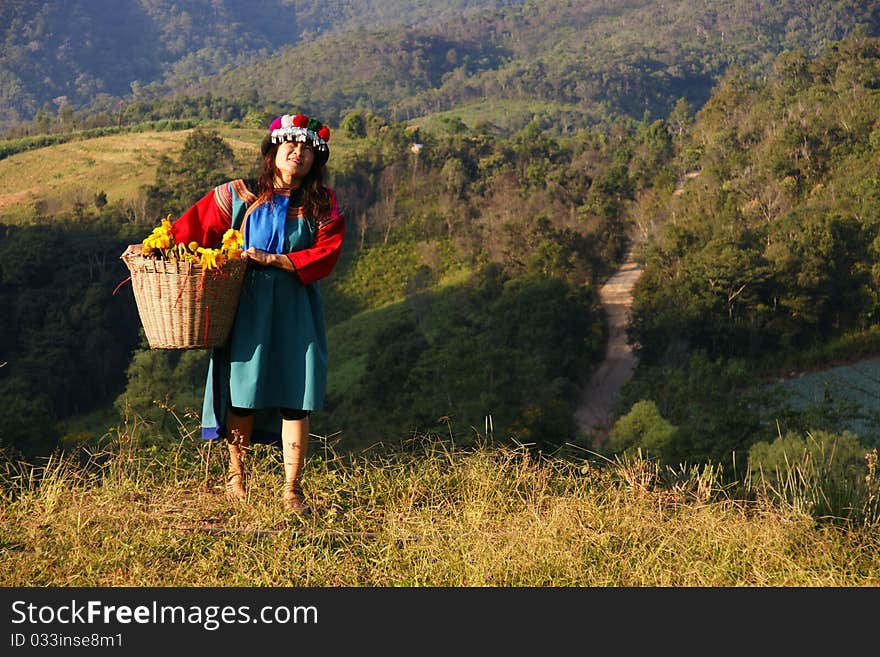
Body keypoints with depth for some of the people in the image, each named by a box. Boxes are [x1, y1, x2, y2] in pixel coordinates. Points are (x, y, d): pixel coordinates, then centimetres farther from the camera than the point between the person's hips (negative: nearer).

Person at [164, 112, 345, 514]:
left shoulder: (322, 205, 5)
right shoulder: (239, 196, 5)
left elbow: (326, 255, -7)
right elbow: (193, 227, 6)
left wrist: (272, 259, -15)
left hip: (295, 310, 0)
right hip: (247, 306, 0)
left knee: (295, 397, -2)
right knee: (242, 390, 3)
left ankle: (292, 490, 3)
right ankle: (236, 473, 23)